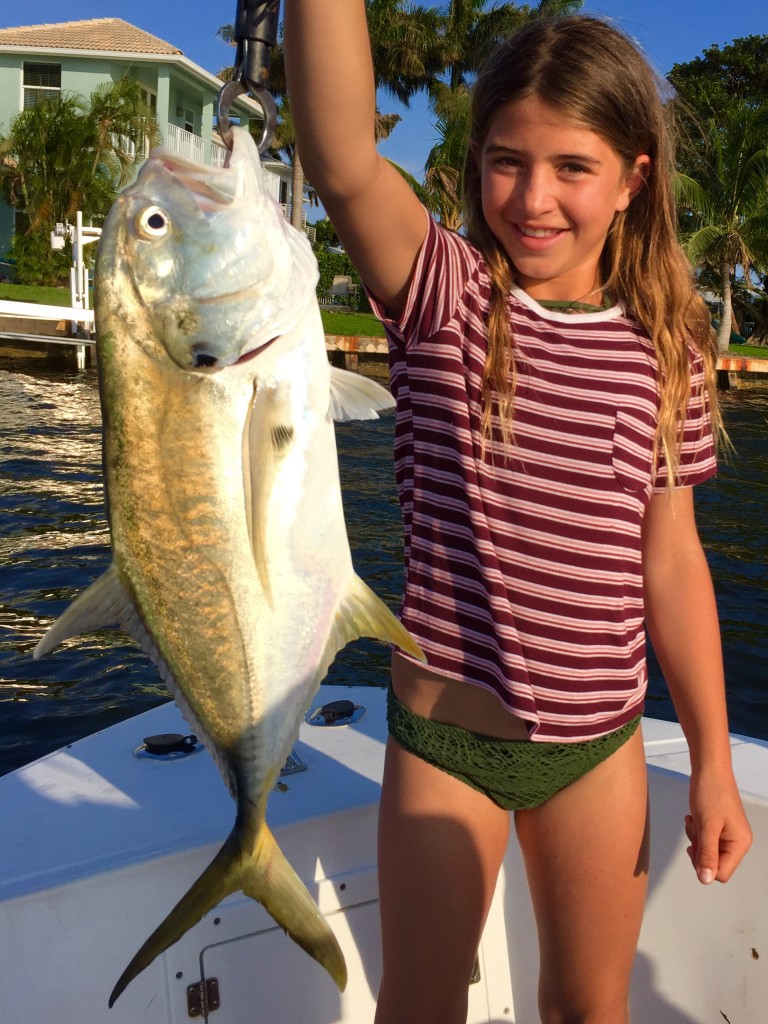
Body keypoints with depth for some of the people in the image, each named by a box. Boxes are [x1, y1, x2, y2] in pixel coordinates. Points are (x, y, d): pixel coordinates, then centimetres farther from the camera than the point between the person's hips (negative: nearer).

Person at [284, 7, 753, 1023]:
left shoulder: (665, 350, -3)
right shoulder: (445, 297, -9)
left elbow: (671, 561, 1)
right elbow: (343, 159, -29)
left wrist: (713, 764, 4)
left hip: (599, 744, 3)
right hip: (444, 730, -2)